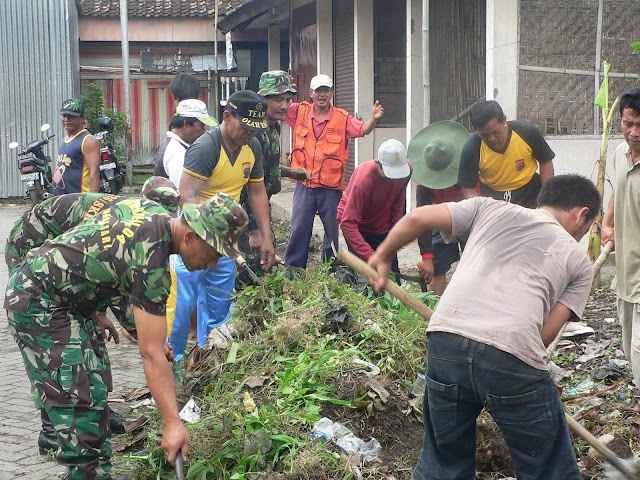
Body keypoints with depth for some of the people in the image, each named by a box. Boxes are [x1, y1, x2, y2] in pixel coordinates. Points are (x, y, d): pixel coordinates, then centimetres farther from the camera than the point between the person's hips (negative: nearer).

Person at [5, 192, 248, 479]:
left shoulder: (151, 210, -3)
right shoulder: (151, 264, -28)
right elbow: (152, 354, -27)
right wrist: (173, 423, -26)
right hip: (37, 305, -10)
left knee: (94, 386, 13)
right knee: (81, 401, -14)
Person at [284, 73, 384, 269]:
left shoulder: (342, 118, -3)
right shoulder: (300, 112, 1)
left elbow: (363, 129, -12)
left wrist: (373, 119, -33)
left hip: (331, 187, -1)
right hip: (304, 185, 1)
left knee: (332, 232, 11)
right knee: (299, 230, 7)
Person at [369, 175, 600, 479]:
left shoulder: (489, 209, 24)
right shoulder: (579, 262, 21)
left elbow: (417, 218, 15)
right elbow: (546, 333, 11)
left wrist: (383, 256, 31)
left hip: (445, 340, 3)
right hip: (512, 359, -2)